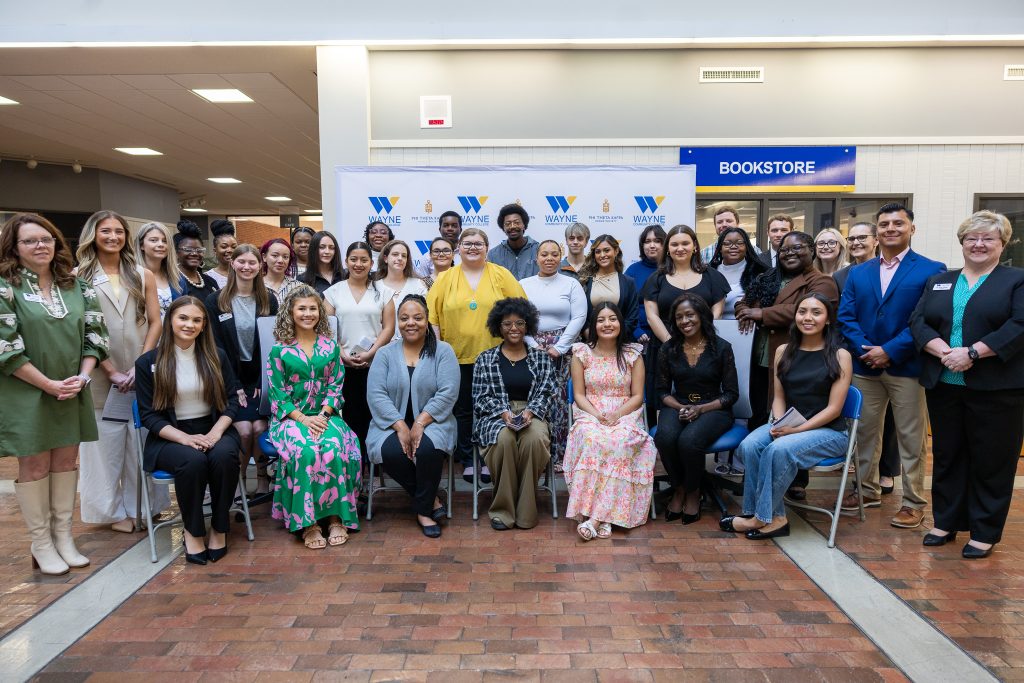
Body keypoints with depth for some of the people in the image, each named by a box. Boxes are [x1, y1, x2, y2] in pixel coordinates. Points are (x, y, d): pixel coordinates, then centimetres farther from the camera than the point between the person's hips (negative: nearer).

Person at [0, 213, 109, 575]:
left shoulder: (77, 286, 6)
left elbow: (94, 336, 5)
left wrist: (82, 376, -10)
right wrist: (49, 384, -16)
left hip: (72, 393, 4)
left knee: (65, 462, 10)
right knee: (35, 466, 5)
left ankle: (64, 538, 22)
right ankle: (42, 545, 17)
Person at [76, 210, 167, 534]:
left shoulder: (143, 276, 8)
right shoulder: (78, 277, 1)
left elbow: (154, 323, 4)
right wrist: (110, 371, -10)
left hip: (141, 372, 2)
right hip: (99, 374, -1)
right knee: (105, 442, 3)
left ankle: (141, 506, 17)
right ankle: (112, 510, 16)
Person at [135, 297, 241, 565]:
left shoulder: (217, 356, 8)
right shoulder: (148, 362, 2)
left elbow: (232, 400, 5)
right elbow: (149, 415, -2)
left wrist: (216, 432, -14)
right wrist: (185, 438, -18)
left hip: (214, 430, 2)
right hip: (170, 437, -1)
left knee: (223, 456, -32)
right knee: (193, 461, -34)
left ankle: (219, 528, -12)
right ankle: (192, 531, -10)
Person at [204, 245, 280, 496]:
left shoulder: (269, 300, 5)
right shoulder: (215, 301, 0)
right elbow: (217, 346, -2)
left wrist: (263, 382, -6)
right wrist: (233, 385, -9)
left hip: (261, 378, 1)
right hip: (231, 378, -1)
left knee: (260, 428, -16)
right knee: (244, 430, -17)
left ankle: (263, 480, 4)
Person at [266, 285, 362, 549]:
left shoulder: (331, 346, 10)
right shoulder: (279, 350, 4)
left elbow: (336, 385, 5)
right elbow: (276, 392, -1)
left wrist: (324, 415, -12)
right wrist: (302, 418, -15)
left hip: (325, 416, 1)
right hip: (291, 417, -1)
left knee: (334, 448, -31)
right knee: (305, 450, -33)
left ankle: (336, 516, -22)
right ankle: (307, 522, -24)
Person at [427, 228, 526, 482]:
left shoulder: (501, 275, 3)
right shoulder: (445, 278, 5)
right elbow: (432, 315, 3)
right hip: (457, 356, 1)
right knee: (462, 410, 8)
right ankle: (467, 460, 21)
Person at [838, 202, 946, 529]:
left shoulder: (932, 270, -1)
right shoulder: (858, 272, 12)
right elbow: (845, 316, 4)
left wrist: (891, 351, -17)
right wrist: (864, 349, -11)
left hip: (907, 367, -4)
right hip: (865, 366, 4)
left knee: (911, 438, 4)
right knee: (865, 432, 12)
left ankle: (914, 502, 16)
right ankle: (868, 490, 27)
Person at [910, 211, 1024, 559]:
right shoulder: (938, 282, 14)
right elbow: (918, 323, 3)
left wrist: (972, 352, -19)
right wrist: (944, 352, -14)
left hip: (996, 387, -3)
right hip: (943, 385, 4)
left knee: (991, 461, 3)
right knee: (946, 455, 11)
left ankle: (984, 533, 16)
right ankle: (946, 522, 23)